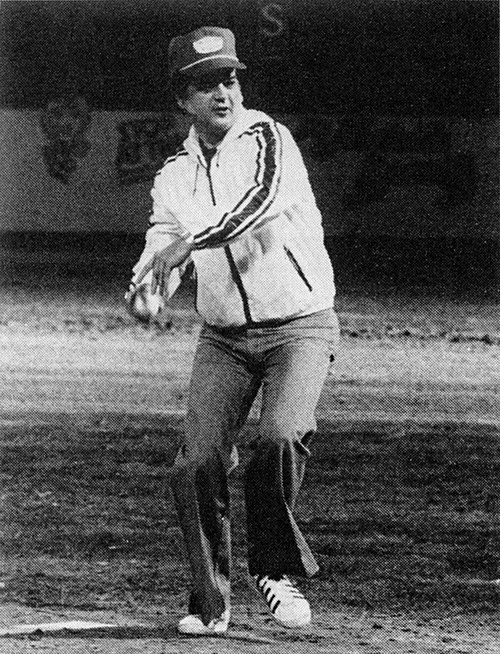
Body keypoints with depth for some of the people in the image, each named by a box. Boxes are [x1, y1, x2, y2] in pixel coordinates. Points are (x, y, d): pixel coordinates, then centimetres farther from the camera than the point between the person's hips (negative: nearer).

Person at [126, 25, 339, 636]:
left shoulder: (266, 139, -8)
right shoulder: (174, 176, 9)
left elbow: (262, 199, -28)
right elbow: (163, 240, 1)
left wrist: (187, 242, -40)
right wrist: (152, 277, -24)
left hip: (299, 326, -4)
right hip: (224, 337, 4)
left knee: (280, 436, -27)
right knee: (196, 464, -9)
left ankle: (275, 568, -3)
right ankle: (211, 602, 6)